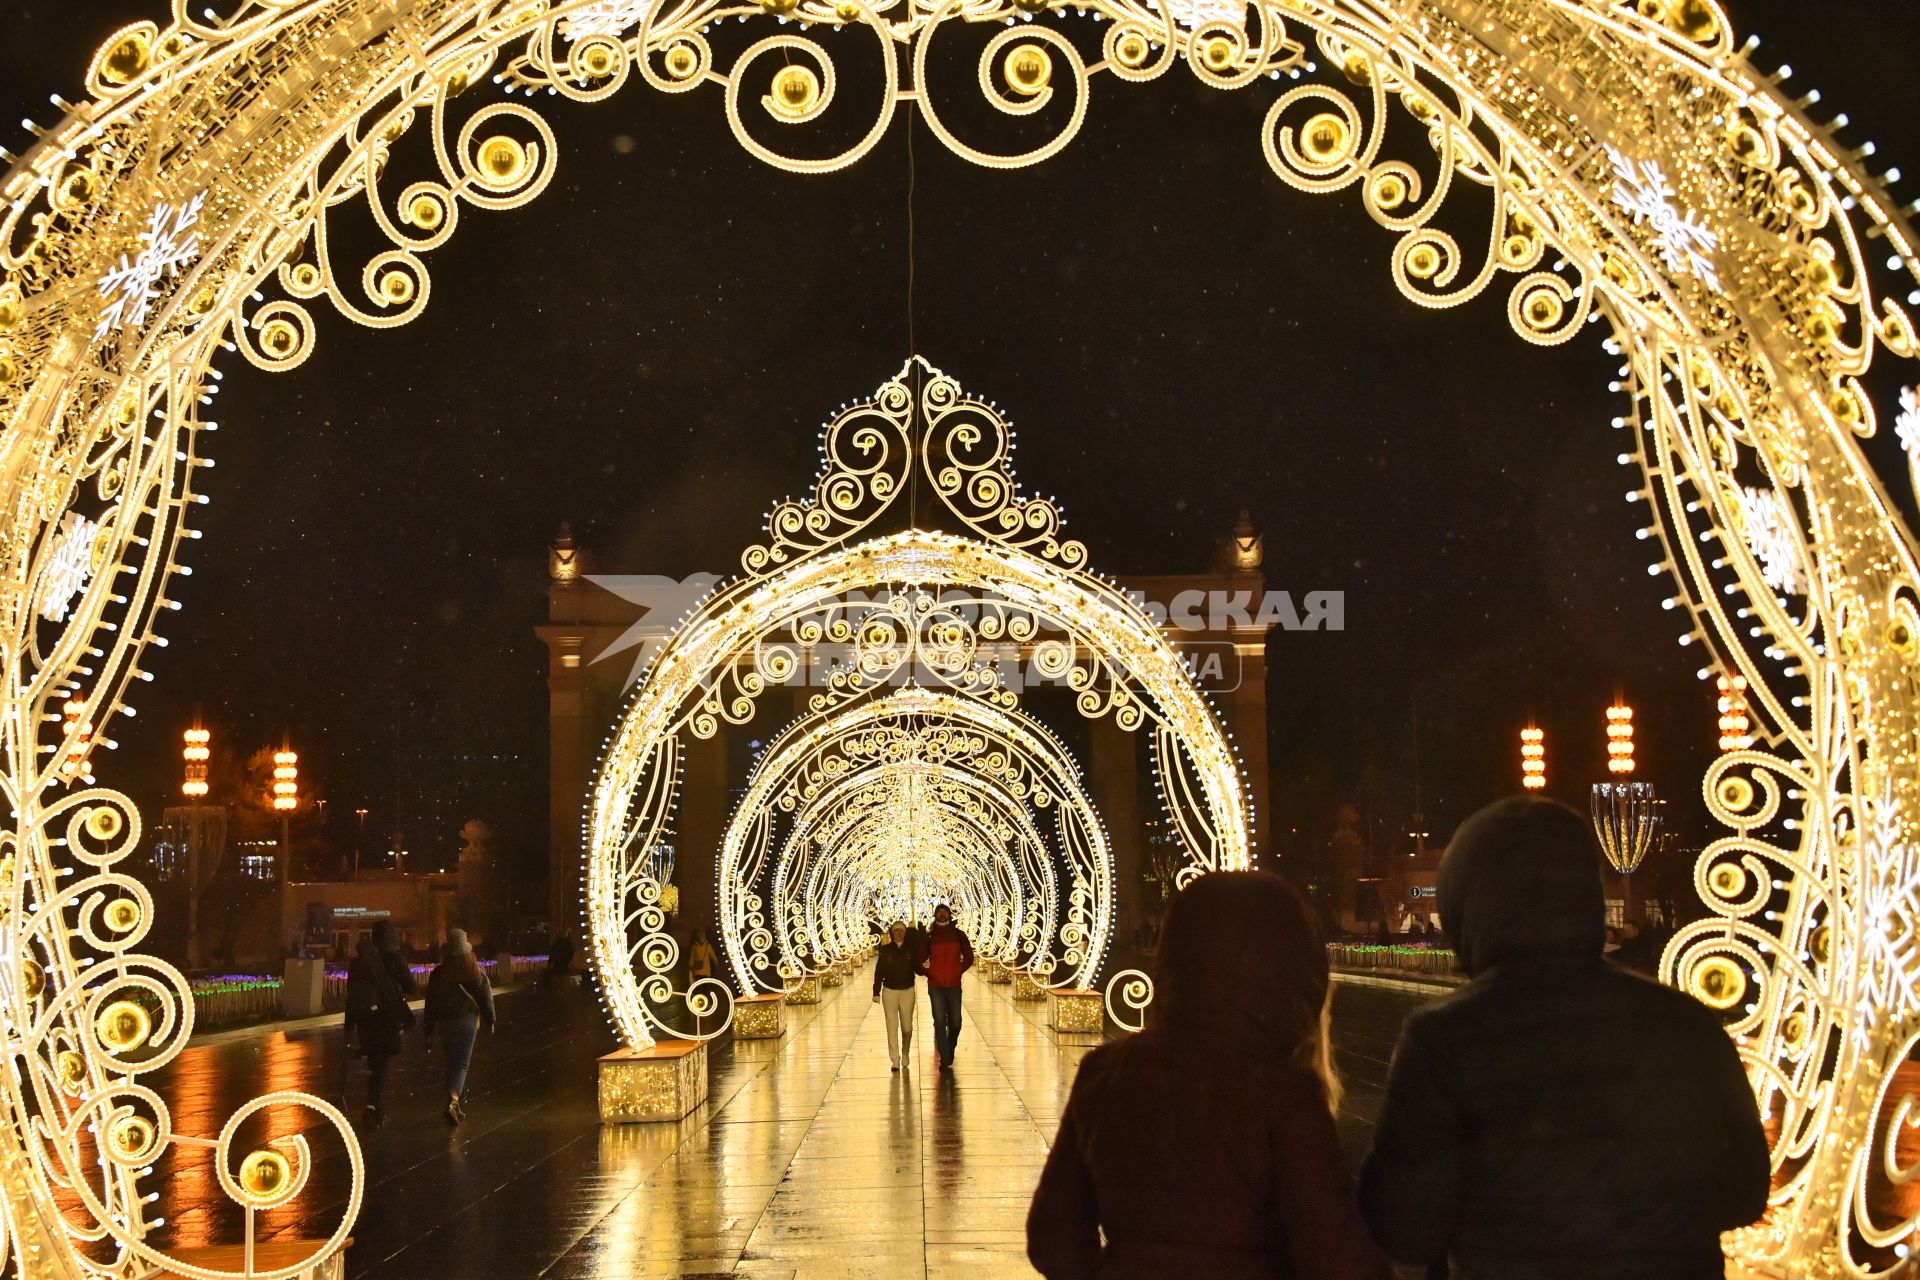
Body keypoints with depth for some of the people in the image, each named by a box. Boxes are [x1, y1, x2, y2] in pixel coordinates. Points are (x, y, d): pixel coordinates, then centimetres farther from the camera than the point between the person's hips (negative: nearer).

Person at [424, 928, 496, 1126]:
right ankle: (453, 1102, -22)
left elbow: (430, 1005, 2)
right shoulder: (476, 972, -6)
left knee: (452, 1063, 18)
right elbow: (486, 998, 0)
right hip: (467, 1021, -2)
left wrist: (429, 1033, 8)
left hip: (444, 1022, 2)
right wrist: (489, 1021, 15)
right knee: (461, 1064, -2)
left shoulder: (437, 974, -1)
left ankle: (460, 1102, 29)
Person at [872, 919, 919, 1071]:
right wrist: (876, 993, -2)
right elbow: (879, 972, -1)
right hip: (889, 991, -1)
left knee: (907, 1026, 8)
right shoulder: (885, 950, -3)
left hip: (907, 991, 1)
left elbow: (918, 969, 1)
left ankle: (905, 1052, 31)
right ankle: (895, 1060, 1)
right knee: (892, 1027, -3)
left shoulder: (911, 950, -1)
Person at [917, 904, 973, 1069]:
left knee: (955, 1023, 5)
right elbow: (921, 961, 5)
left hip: (954, 985, 1)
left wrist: (958, 972, 4)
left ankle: (950, 1051, 29)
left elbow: (968, 957, 10)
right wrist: (930, 974, 0)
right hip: (936, 987, -1)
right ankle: (945, 1059, -1)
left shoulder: (958, 935, 4)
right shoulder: (929, 937, 2)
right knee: (940, 1023, -3)